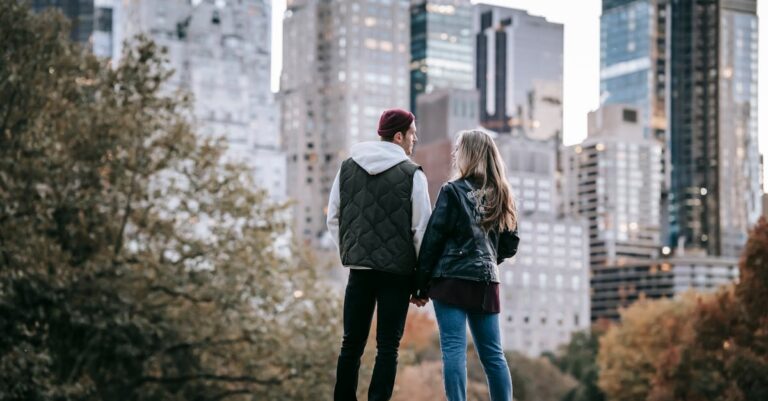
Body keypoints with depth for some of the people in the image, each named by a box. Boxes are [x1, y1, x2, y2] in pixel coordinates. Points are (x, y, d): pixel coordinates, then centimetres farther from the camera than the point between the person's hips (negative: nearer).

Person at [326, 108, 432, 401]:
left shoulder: (347, 168, 6)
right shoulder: (412, 174, -6)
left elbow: (333, 219, 9)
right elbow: (421, 229, -7)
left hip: (359, 269, 4)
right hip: (397, 270, -3)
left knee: (352, 343, 11)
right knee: (388, 346, 1)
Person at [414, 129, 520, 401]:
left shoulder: (452, 192, -5)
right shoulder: (500, 196, 10)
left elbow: (433, 240, -7)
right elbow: (510, 245, 13)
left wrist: (421, 285, -2)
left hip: (452, 279, -5)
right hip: (486, 283, 5)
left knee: (454, 349, -7)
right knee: (492, 353, 10)